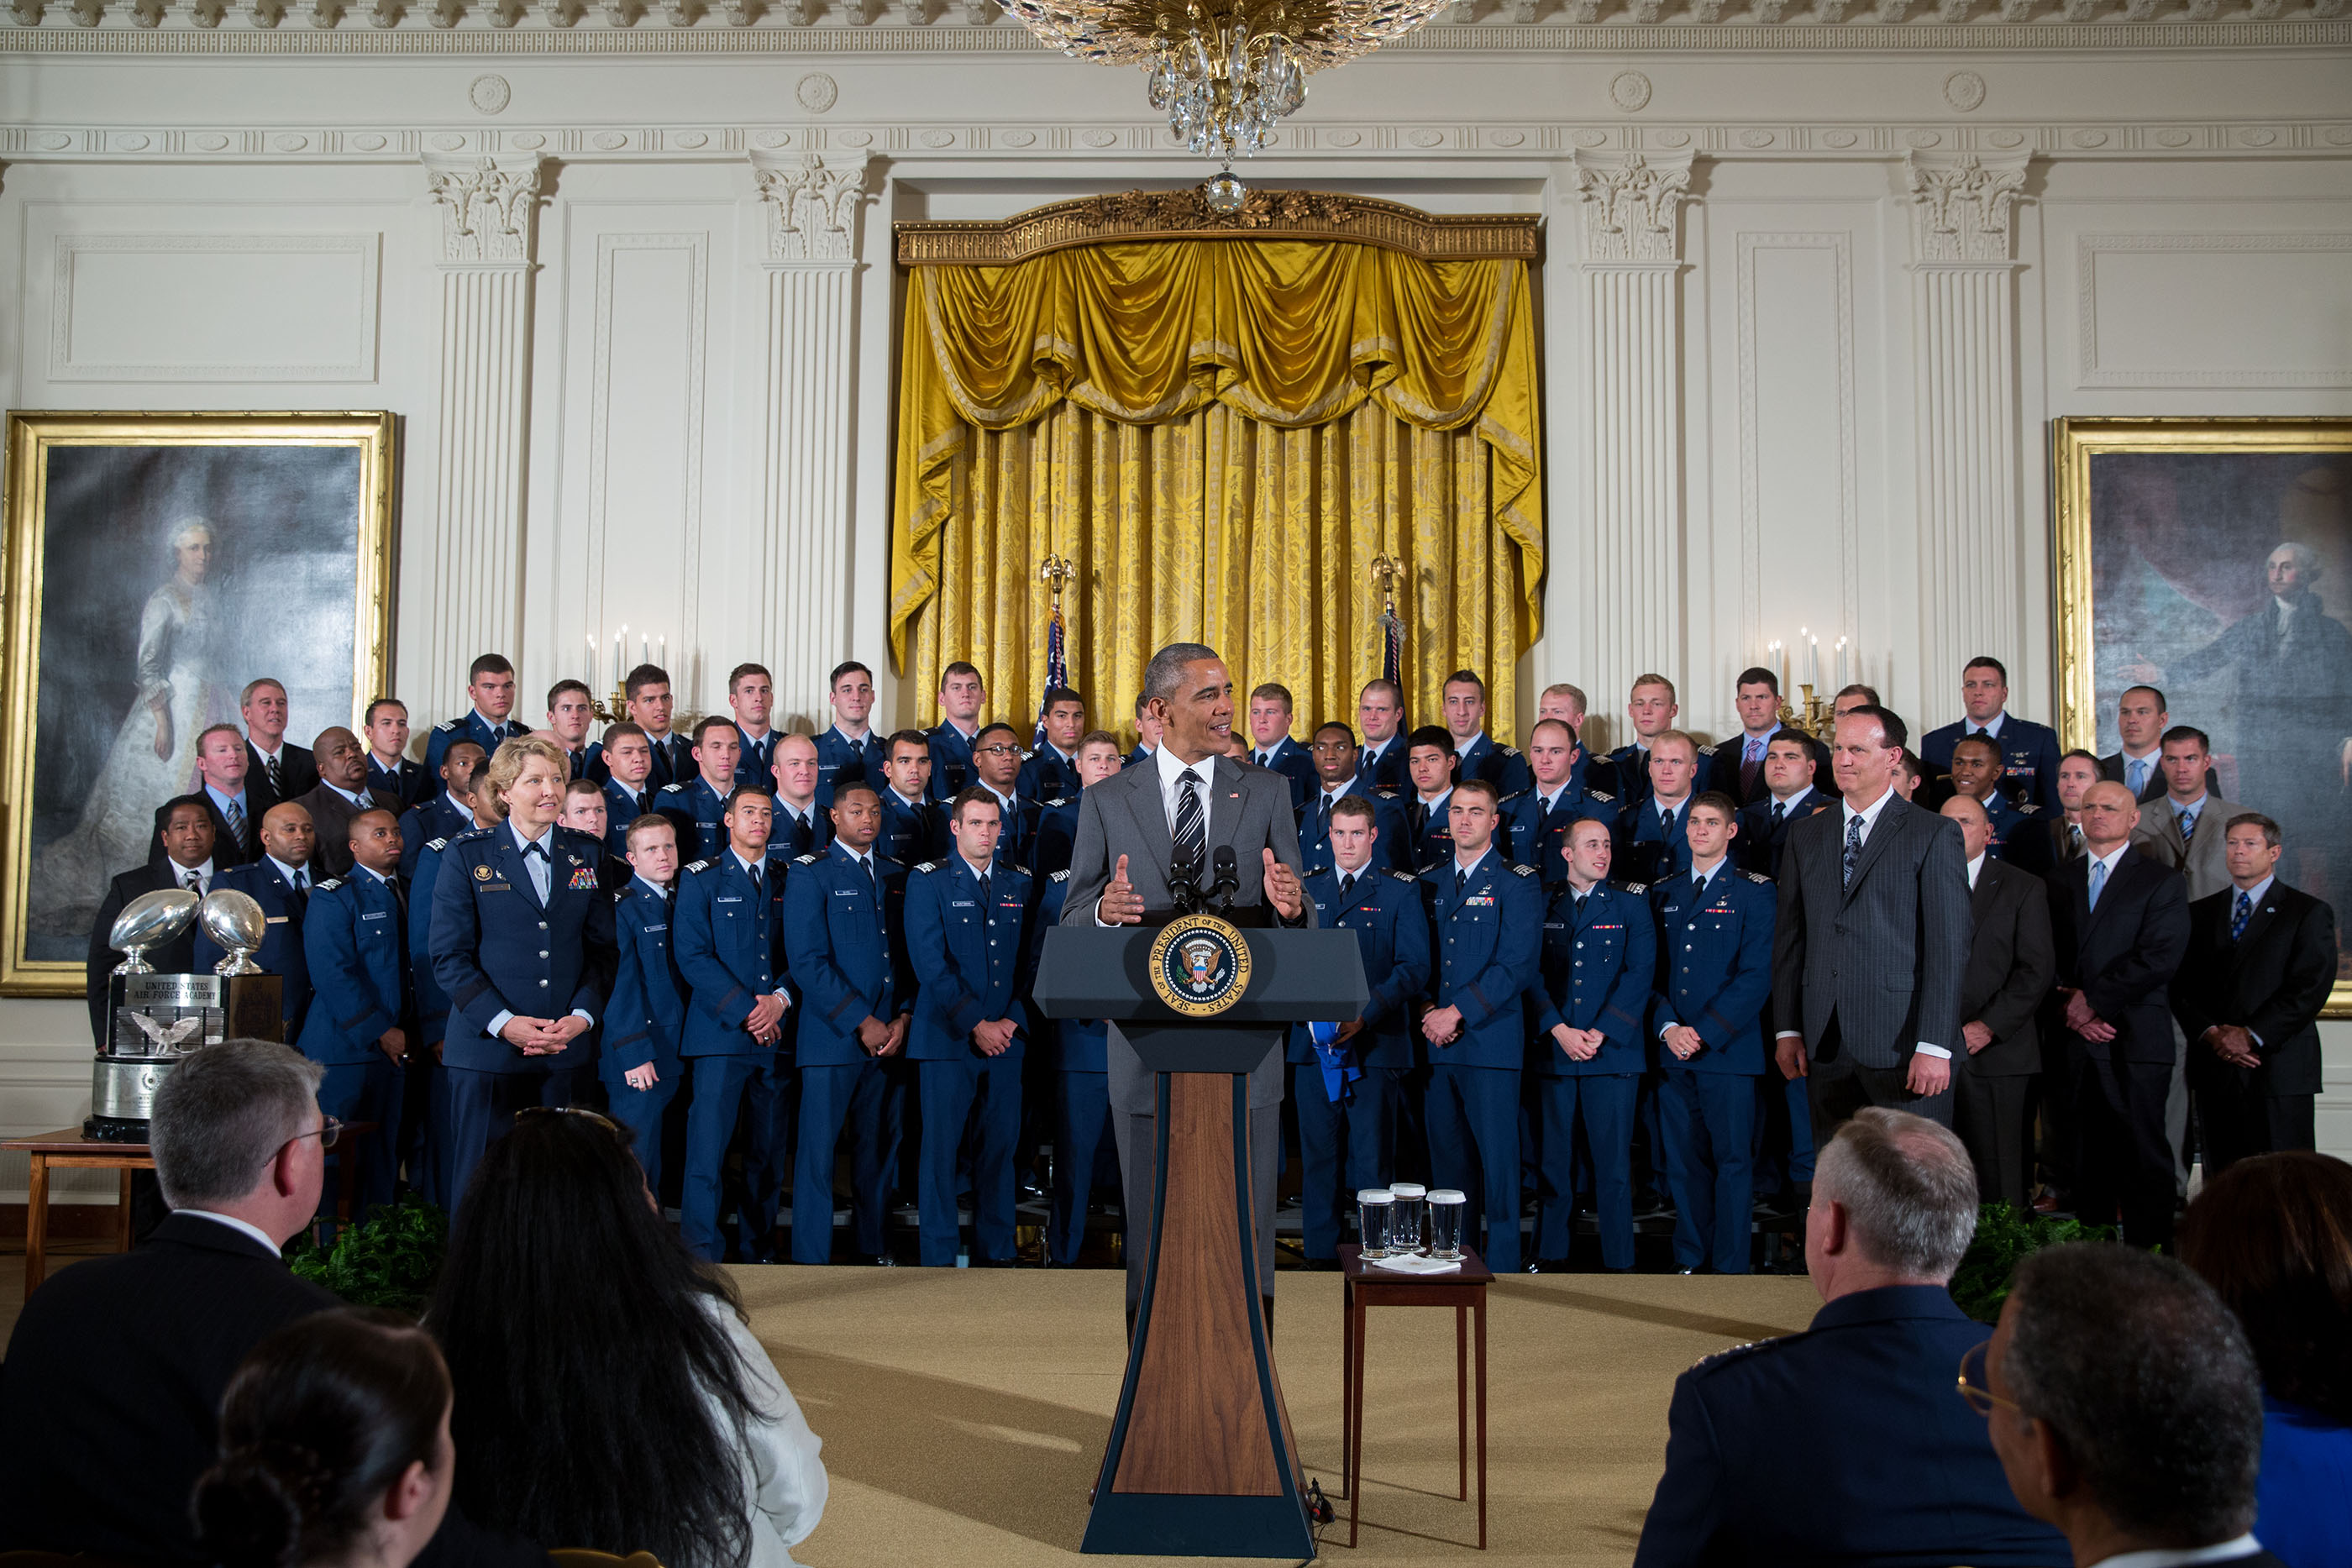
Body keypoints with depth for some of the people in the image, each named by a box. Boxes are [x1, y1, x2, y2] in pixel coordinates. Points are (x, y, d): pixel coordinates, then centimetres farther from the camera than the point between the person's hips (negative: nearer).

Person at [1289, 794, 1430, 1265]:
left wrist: (1365, 1014, -17)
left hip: (1375, 1044, -3)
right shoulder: (1306, 886, 14)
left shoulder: (1401, 890, 3)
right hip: (1313, 1044, 3)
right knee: (1318, 1157, 7)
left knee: (1371, 1162, -2)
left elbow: (1414, 967, -5)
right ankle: (1320, 1258, 16)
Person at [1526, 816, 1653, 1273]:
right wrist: (1559, 1030, -10)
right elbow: (1531, 973, 3)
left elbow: (1640, 973, -2)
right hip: (1553, 1049, 1)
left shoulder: (1631, 902, 6)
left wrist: (1601, 1032, -10)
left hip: (1613, 1049, -1)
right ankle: (1551, 1256, 15)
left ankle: (1619, 1262, 8)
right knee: (1553, 1158, 5)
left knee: (1613, 1160, -1)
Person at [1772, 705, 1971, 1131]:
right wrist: (1787, 1030, 7)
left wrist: (1934, 1046, -13)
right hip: (1824, 1044, 4)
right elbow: (1789, 937, 14)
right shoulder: (1806, 835, 15)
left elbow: (1949, 946, -6)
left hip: (1902, 1042, -4)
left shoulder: (1934, 834, 0)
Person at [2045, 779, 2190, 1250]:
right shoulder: (2060, 882, 17)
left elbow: (2160, 957, -9)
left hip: (2136, 1039, -4)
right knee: (2088, 1154, 6)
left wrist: (2093, 999, -10)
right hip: (2076, 1037, 4)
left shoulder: (2163, 882, 3)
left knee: (2144, 1152, -5)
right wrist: (2068, 1007, -6)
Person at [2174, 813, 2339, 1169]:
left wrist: (2252, 1035, -12)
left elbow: (2311, 987, -7)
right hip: (2214, 1069, 3)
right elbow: (2181, 986, 9)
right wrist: (2210, 1033, -8)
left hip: (2280, 1069, -3)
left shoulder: (2308, 912, 4)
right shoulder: (2200, 913, 15)